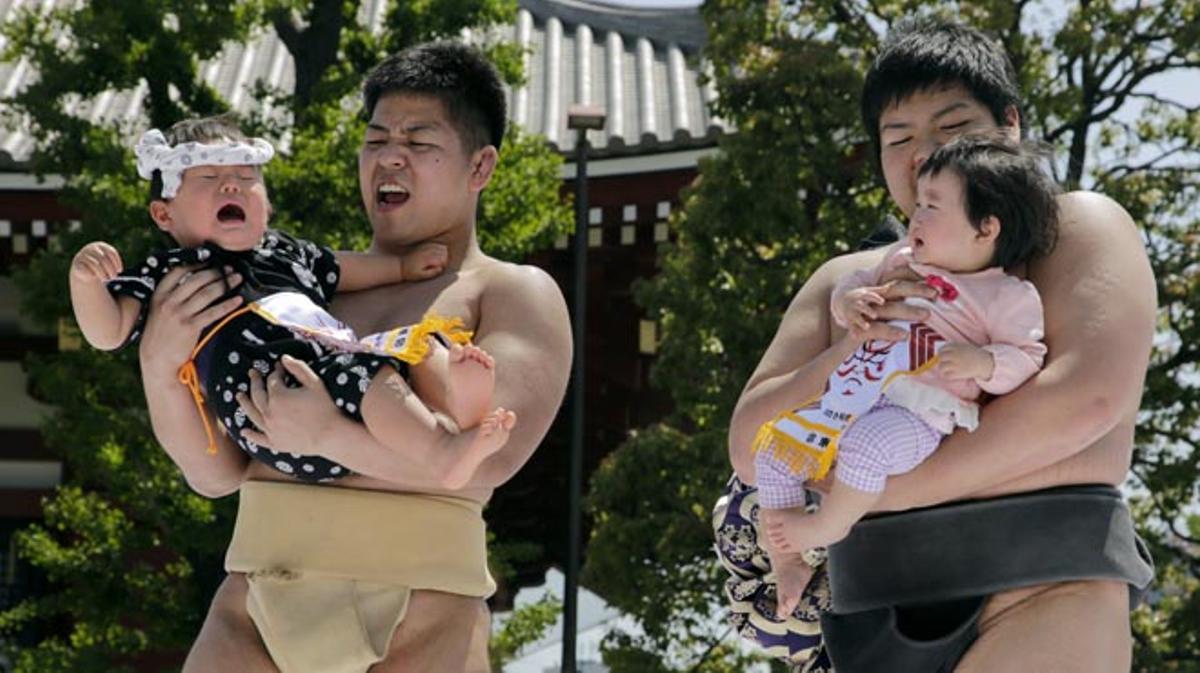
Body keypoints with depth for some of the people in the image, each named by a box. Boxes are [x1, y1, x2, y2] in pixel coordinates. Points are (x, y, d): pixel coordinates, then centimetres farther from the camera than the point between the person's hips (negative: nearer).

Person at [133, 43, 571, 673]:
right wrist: (160, 363, -3)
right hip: (253, 606, 4)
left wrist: (326, 438, -21)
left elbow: (491, 455, -11)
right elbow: (218, 471, 14)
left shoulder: (517, 294, 7)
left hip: (419, 621, -3)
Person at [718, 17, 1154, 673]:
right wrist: (849, 353, -6)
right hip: (877, 612, 5)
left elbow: (1091, 394, -10)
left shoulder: (1078, 226, 10)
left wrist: (895, 488, -10)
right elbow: (749, 449, 13)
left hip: (1043, 590, -5)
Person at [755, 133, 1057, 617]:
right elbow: (856, 285, 25)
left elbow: (1025, 359, -3)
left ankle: (829, 525, -11)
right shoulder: (903, 259, 21)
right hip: (853, 393, 7)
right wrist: (849, 302, 1)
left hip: (921, 410, -7)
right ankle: (784, 562, 6)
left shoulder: (1008, 297, 2)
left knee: (867, 442, -38)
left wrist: (981, 361, -22)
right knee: (775, 446, -6)